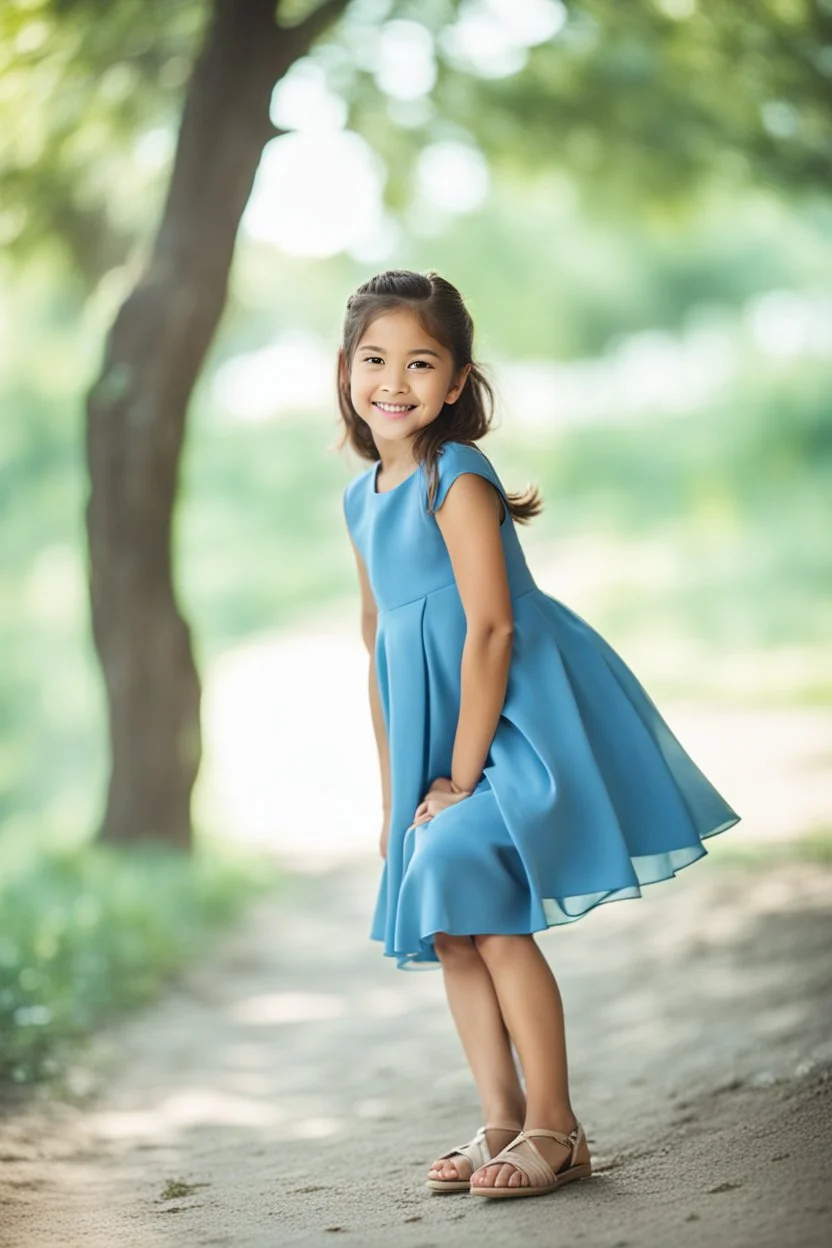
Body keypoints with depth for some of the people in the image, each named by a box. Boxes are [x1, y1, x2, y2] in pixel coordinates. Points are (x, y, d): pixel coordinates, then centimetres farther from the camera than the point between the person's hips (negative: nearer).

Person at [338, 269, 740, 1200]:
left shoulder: (455, 479, -15)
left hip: (517, 718, -9)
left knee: (481, 908, -14)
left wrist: (463, 776, -18)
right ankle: (503, 1122, 21)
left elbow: (489, 629, -20)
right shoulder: (362, 499, 11)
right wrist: (395, 791, 17)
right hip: (438, 730, 9)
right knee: (449, 928, 10)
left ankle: (555, 1127, -2)